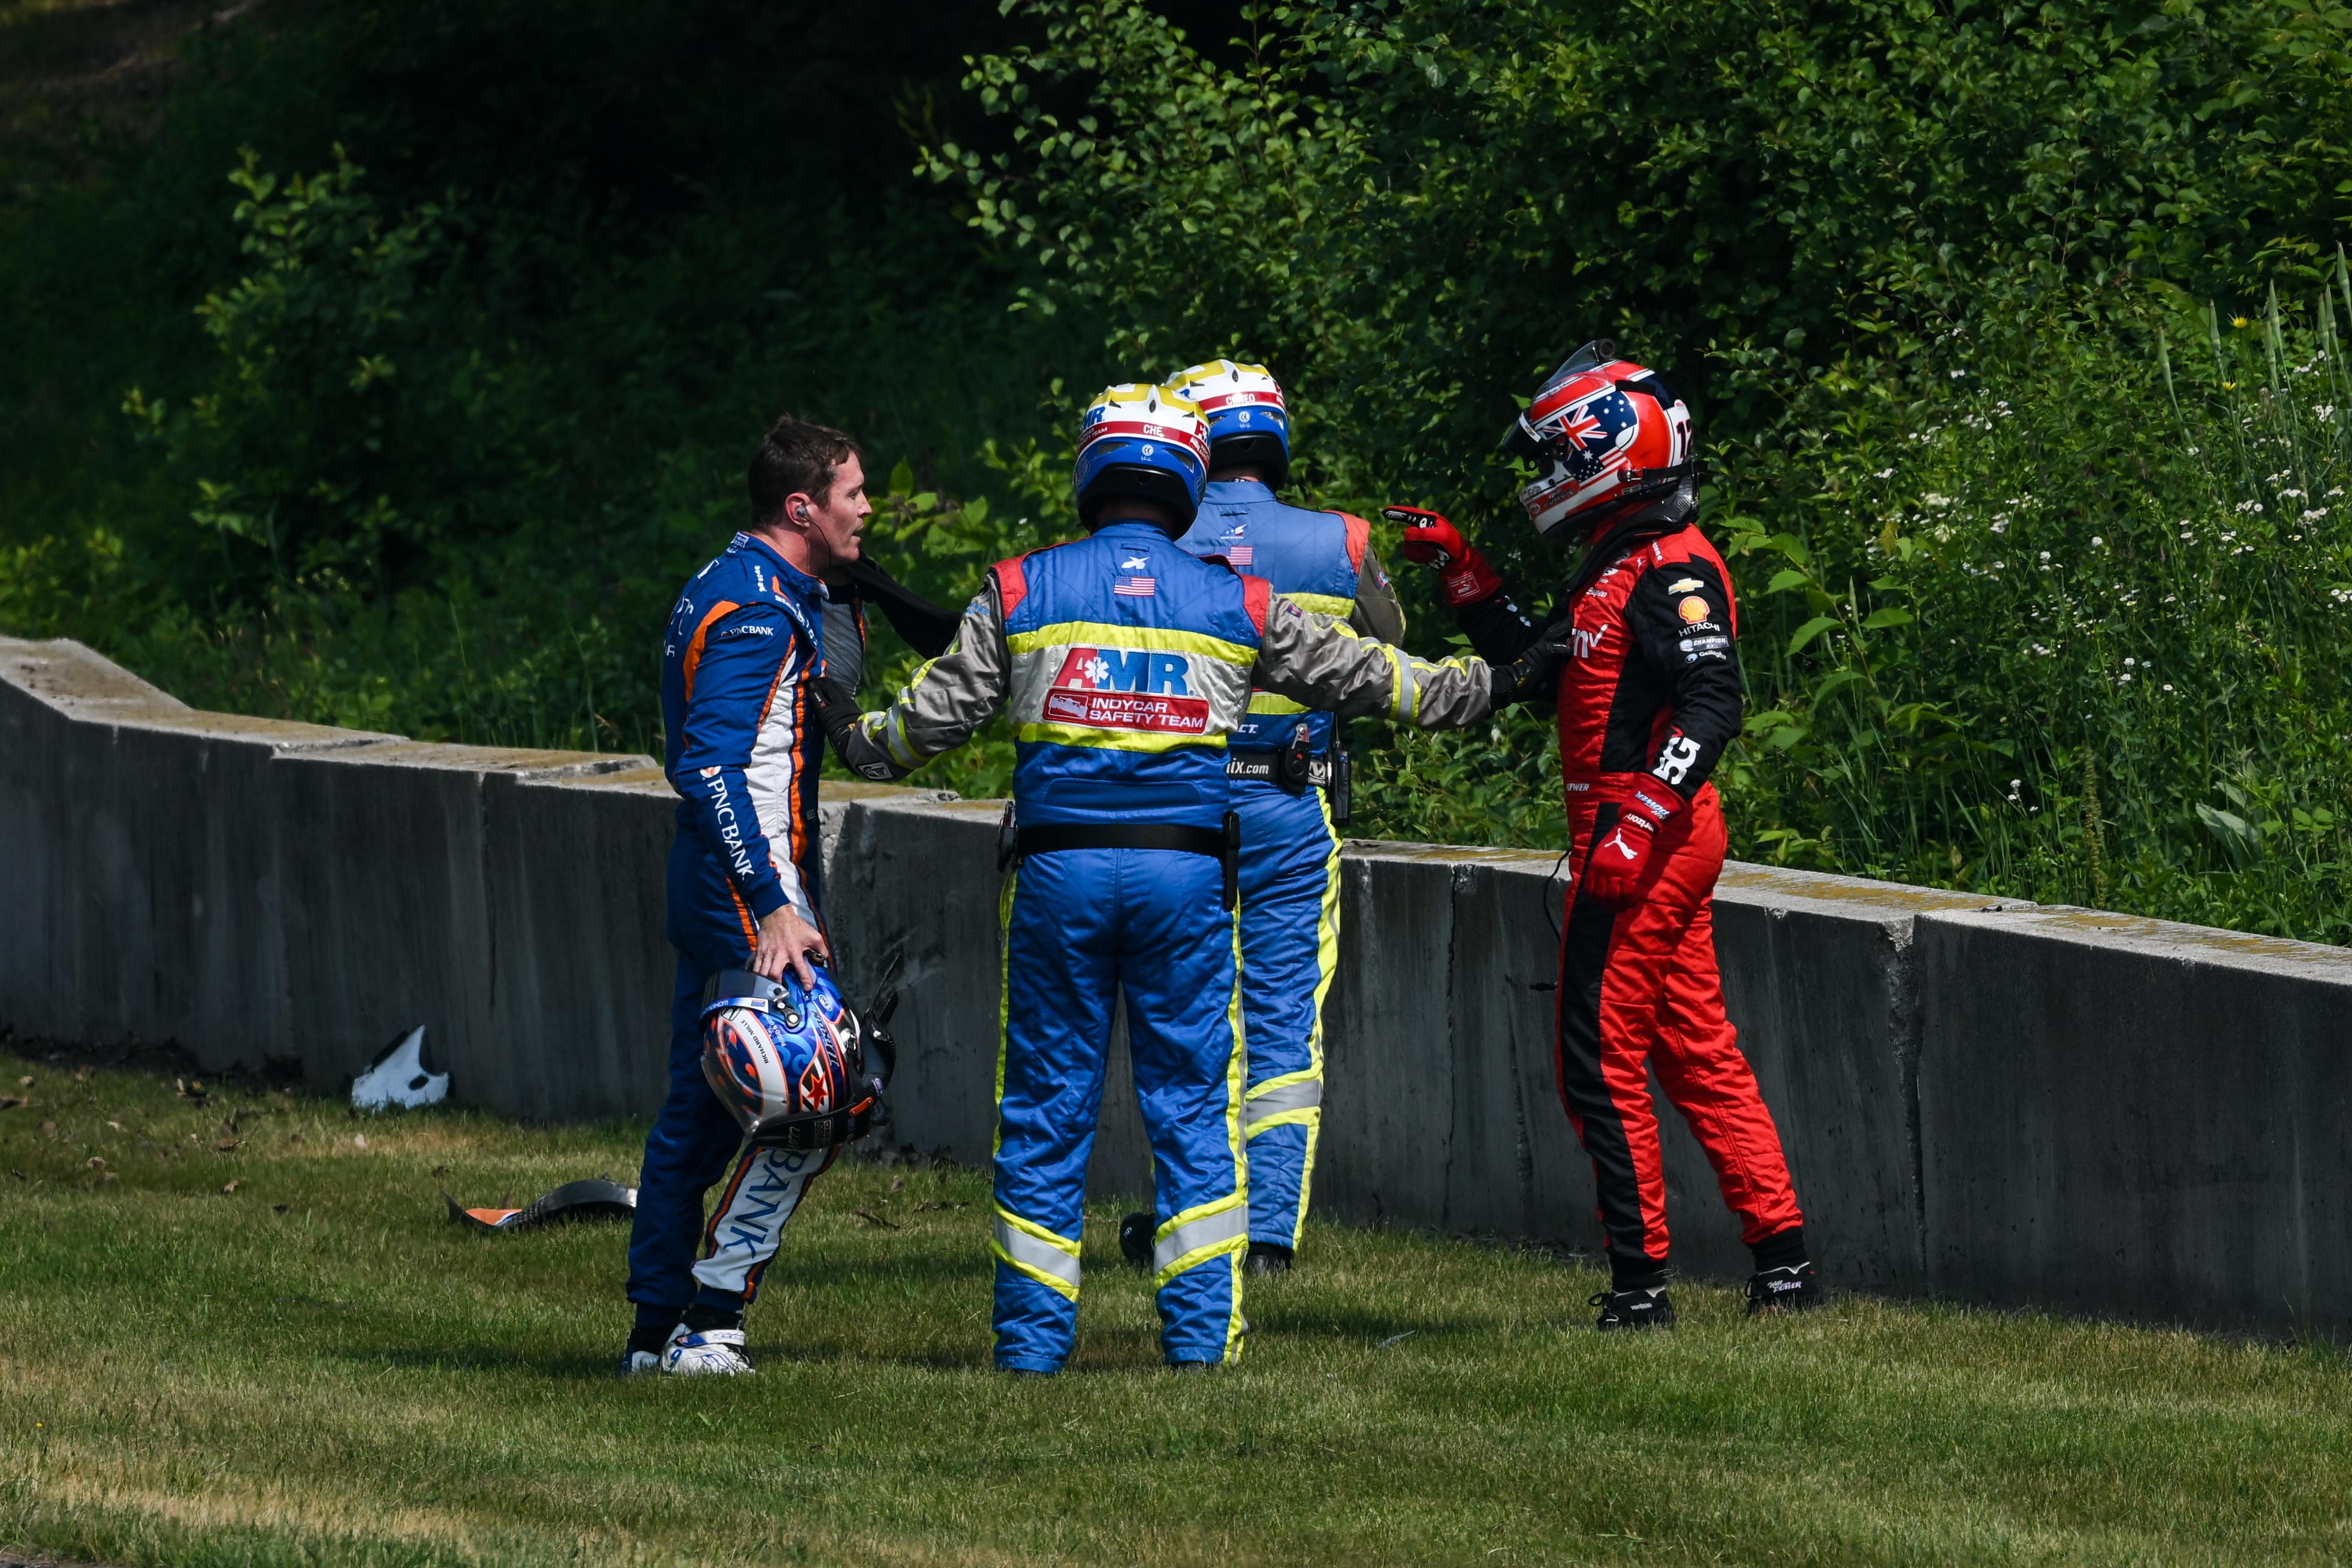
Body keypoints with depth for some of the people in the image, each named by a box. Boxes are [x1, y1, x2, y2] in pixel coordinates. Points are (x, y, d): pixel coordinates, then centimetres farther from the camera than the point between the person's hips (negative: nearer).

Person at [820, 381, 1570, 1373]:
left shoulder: (1021, 591, 2)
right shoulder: (1236, 604, 5)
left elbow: (936, 714, 6)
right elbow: (1366, 678, 13)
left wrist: (858, 740, 26)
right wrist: (1493, 687, 26)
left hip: (1059, 871, 0)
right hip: (1186, 875, 0)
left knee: (1046, 1105, 6)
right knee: (1192, 1103, 6)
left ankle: (1033, 1330, 6)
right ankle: (1200, 1327, 2)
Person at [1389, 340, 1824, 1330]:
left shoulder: (1671, 568, -13)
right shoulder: (1619, 564, 18)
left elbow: (1712, 702, -24)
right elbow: (1523, 648, 32)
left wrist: (1638, 819, -29)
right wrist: (1457, 566, 25)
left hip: (1641, 843, -10)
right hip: (1657, 838, 10)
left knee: (1603, 1061, -6)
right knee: (1696, 1053, 11)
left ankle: (1640, 1280, -4)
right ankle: (1784, 1261, 12)